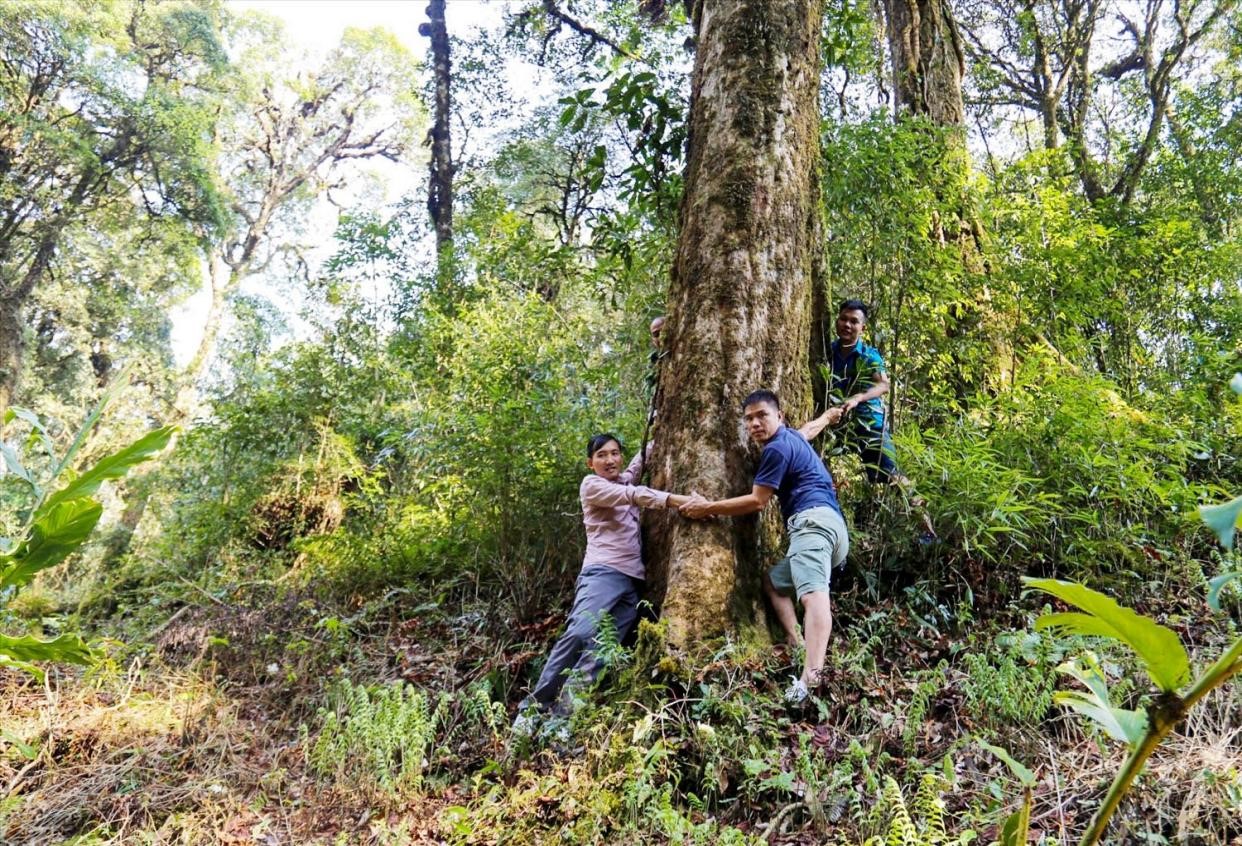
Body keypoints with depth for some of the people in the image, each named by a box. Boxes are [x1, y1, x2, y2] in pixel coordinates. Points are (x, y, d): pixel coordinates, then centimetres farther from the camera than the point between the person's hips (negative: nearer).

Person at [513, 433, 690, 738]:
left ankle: (559, 716, -14)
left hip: (633, 579, 6)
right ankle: (532, 709, -19)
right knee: (579, 634, -25)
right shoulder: (591, 485, 3)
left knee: (602, 649, -9)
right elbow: (635, 496, -11)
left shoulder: (624, 480, 22)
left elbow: (642, 460, 39)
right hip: (603, 572, -6)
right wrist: (679, 501, -20)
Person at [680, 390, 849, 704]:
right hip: (831, 528, 11)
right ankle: (797, 645, -5)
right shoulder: (792, 437, 27)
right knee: (774, 581, 21)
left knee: (812, 593, -31)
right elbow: (810, 428, 53)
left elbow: (756, 502, -3)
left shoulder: (777, 448, -3)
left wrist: (708, 508, 4)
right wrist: (828, 415, 77)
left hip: (813, 521, -11)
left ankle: (811, 676, -52)